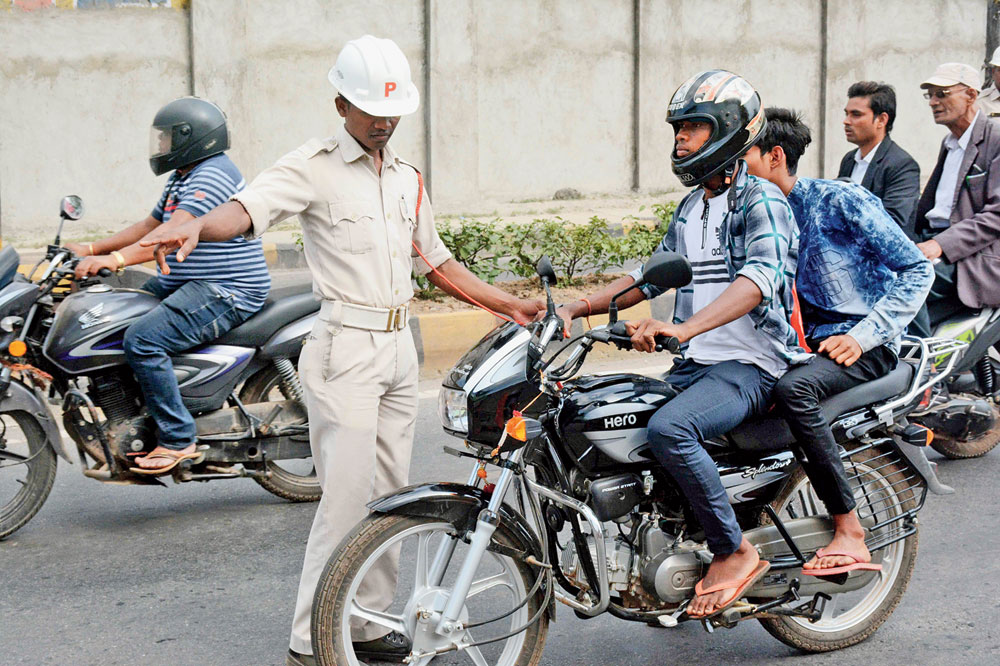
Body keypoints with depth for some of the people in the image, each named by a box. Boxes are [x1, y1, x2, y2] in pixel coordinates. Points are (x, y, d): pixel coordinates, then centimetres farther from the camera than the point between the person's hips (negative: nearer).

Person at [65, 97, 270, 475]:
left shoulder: (213, 174, -17)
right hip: (184, 284, 12)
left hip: (227, 292, -12)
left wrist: (116, 259, -38)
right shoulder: (183, 178, 19)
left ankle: (177, 439, -19)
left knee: (142, 340, -26)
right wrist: (92, 250, 17)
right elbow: (150, 225, 26)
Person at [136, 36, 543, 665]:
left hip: (400, 348, 7)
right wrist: (196, 227, -45)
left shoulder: (408, 177, 16)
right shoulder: (315, 165, -5)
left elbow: (436, 262, 23)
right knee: (348, 494, -11)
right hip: (344, 347, -7)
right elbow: (249, 207, -23)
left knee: (391, 492, 9)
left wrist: (511, 306, 18)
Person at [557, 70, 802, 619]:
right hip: (694, 365, 9)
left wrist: (683, 328, -43)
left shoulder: (761, 202, -10)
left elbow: (757, 280, -29)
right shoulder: (691, 209, 19)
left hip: (750, 364, -9)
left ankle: (734, 552, -17)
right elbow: (652, 276, 25)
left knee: (668, 428, -34)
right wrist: (576, 309, 11)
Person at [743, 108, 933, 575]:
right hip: (808, 344, 8)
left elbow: (917, 269, -11)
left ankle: (849, 531, -30)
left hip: (866, 346, -7)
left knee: (793, 389, -35)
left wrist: (862, 336, -19)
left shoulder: (840, 200, -11)